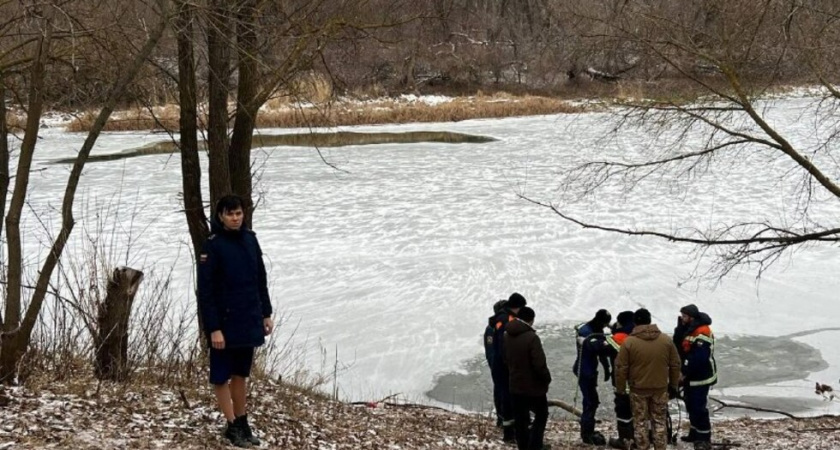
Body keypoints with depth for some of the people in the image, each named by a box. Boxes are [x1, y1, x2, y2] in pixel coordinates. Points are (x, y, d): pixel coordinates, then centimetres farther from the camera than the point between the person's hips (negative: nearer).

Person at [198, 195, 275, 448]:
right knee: (222, 375, 4)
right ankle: (232, 426, 12)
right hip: (224, 323, -6)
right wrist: (214, 329, -18)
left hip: (249, 321, 6)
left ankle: (243, 423, 23)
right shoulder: (212, 246, -13)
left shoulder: (250, 240, 5)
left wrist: (266, 314, 12)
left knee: (241, 374, 14)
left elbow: (261, 280, 13)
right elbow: (205, 291, -15)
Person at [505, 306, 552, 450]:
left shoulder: (507, 336, 3)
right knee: (541, 415, 10)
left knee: (520, 419, 12)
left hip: (515, 386, 6)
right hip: (534, 386, -6)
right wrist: (547, 379, -6)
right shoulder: (531, 337, -22)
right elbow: (540, 364, -22)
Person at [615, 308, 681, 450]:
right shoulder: (666, 340, -1)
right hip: (660, 388, 2)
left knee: (640, 422, 8)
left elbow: (621, 368, -8)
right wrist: (674, 386, 15)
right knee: (659, 421, 12)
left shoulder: (629, 342, -10)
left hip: (638, 389, -2)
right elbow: (675, 365, 5)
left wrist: (620, 389, 2)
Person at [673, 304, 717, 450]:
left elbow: (699, 358, -26)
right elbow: (678, 347, 5)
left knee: (699, 407, -9)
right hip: (689, 376, 10)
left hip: (700, 377, -10)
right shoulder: (687, 329, 10)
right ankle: (695, 433, 28)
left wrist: (685, 373, -20)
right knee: (691, 405, 16)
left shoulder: (703, 333, -21)